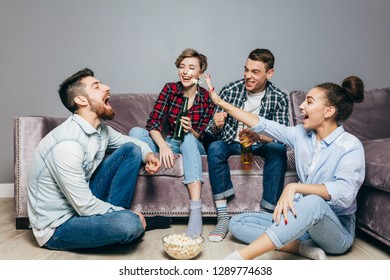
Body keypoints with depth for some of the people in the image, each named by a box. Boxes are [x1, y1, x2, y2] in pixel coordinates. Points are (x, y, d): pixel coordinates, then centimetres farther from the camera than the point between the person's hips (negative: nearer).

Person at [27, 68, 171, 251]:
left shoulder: (100, 128, -3)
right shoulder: (67, 144, -30)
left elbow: (126, 140, 18)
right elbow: (85, 206, -27)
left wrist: (147, 153, -5)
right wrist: (128, 215, -13)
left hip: (83, 201, 8)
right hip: (57, 226, -8)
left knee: (132, 149, 3)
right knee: (130, 224, -34)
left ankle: (113, 217, 2)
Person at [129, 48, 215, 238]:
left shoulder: (207, 98, -6)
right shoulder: (170, 89, -4)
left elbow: (202, 136, -2)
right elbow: (153, 123, -13)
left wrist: (191, 131, -25)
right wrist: (163, 145, -31)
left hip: (193, 147, -2)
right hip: (168, 145, 2)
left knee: (188, 139, -37)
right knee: (136, 132, -23)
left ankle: (196, 211, -46)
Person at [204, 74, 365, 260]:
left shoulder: (350, 146, -15)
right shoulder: (301, 134, 2)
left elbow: (345, 192, -30)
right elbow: (262, 125, 4)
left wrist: (294, 187, -40)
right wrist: (221, 102, 5)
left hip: (338, 229, -6)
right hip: (302, 220, 6)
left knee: (314, 202, -40)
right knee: (237, 223, -6)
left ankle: (238, 258, -43)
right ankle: (303, 246, -20)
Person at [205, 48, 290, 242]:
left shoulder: (279, 98, -7)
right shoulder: (230, 90, -9)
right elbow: (213, 132, -6)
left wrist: (259, 136, -36)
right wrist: (217, 126, -32)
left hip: (259, 145, 0)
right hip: (231, 143, 0)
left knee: (278, 149, -31)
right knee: (215, 148, -32)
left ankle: (268, 215, -24)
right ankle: (223, 218, -29)